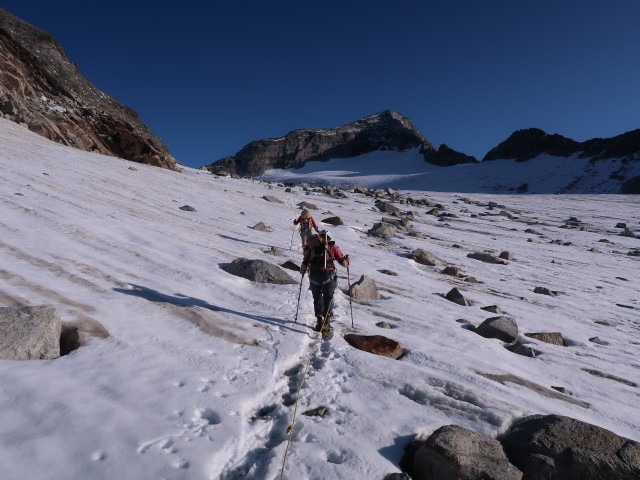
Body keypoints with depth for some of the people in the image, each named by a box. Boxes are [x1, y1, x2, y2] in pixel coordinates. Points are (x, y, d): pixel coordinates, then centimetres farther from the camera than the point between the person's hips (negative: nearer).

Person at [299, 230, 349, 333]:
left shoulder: (311, 247, 13)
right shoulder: (332, 246, 10)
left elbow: (305, 261, 11)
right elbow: (342, 260, 10)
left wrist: (302, 270, 28)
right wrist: (346, 261, 32)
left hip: (314, 275, 2)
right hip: (328, 275, -2)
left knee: (317, 298, 15)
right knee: (328, 297, 8)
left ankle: (319, 320, 11)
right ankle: (326, 319, -7)